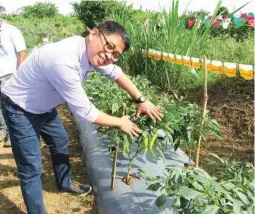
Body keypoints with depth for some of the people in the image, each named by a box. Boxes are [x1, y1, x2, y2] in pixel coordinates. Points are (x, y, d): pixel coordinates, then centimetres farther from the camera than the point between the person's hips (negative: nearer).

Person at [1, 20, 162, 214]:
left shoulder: (91, 51, -13)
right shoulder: (64, 62, -39)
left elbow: (116, 74, 4)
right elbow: (85, 112, -31)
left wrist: (142, 100, 0)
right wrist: (120, 123, -17)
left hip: (43, 106, 9)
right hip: (20, 109, -9)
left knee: (60, 142, 24)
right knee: (32, 169, -4)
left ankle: (65, 184, 48)